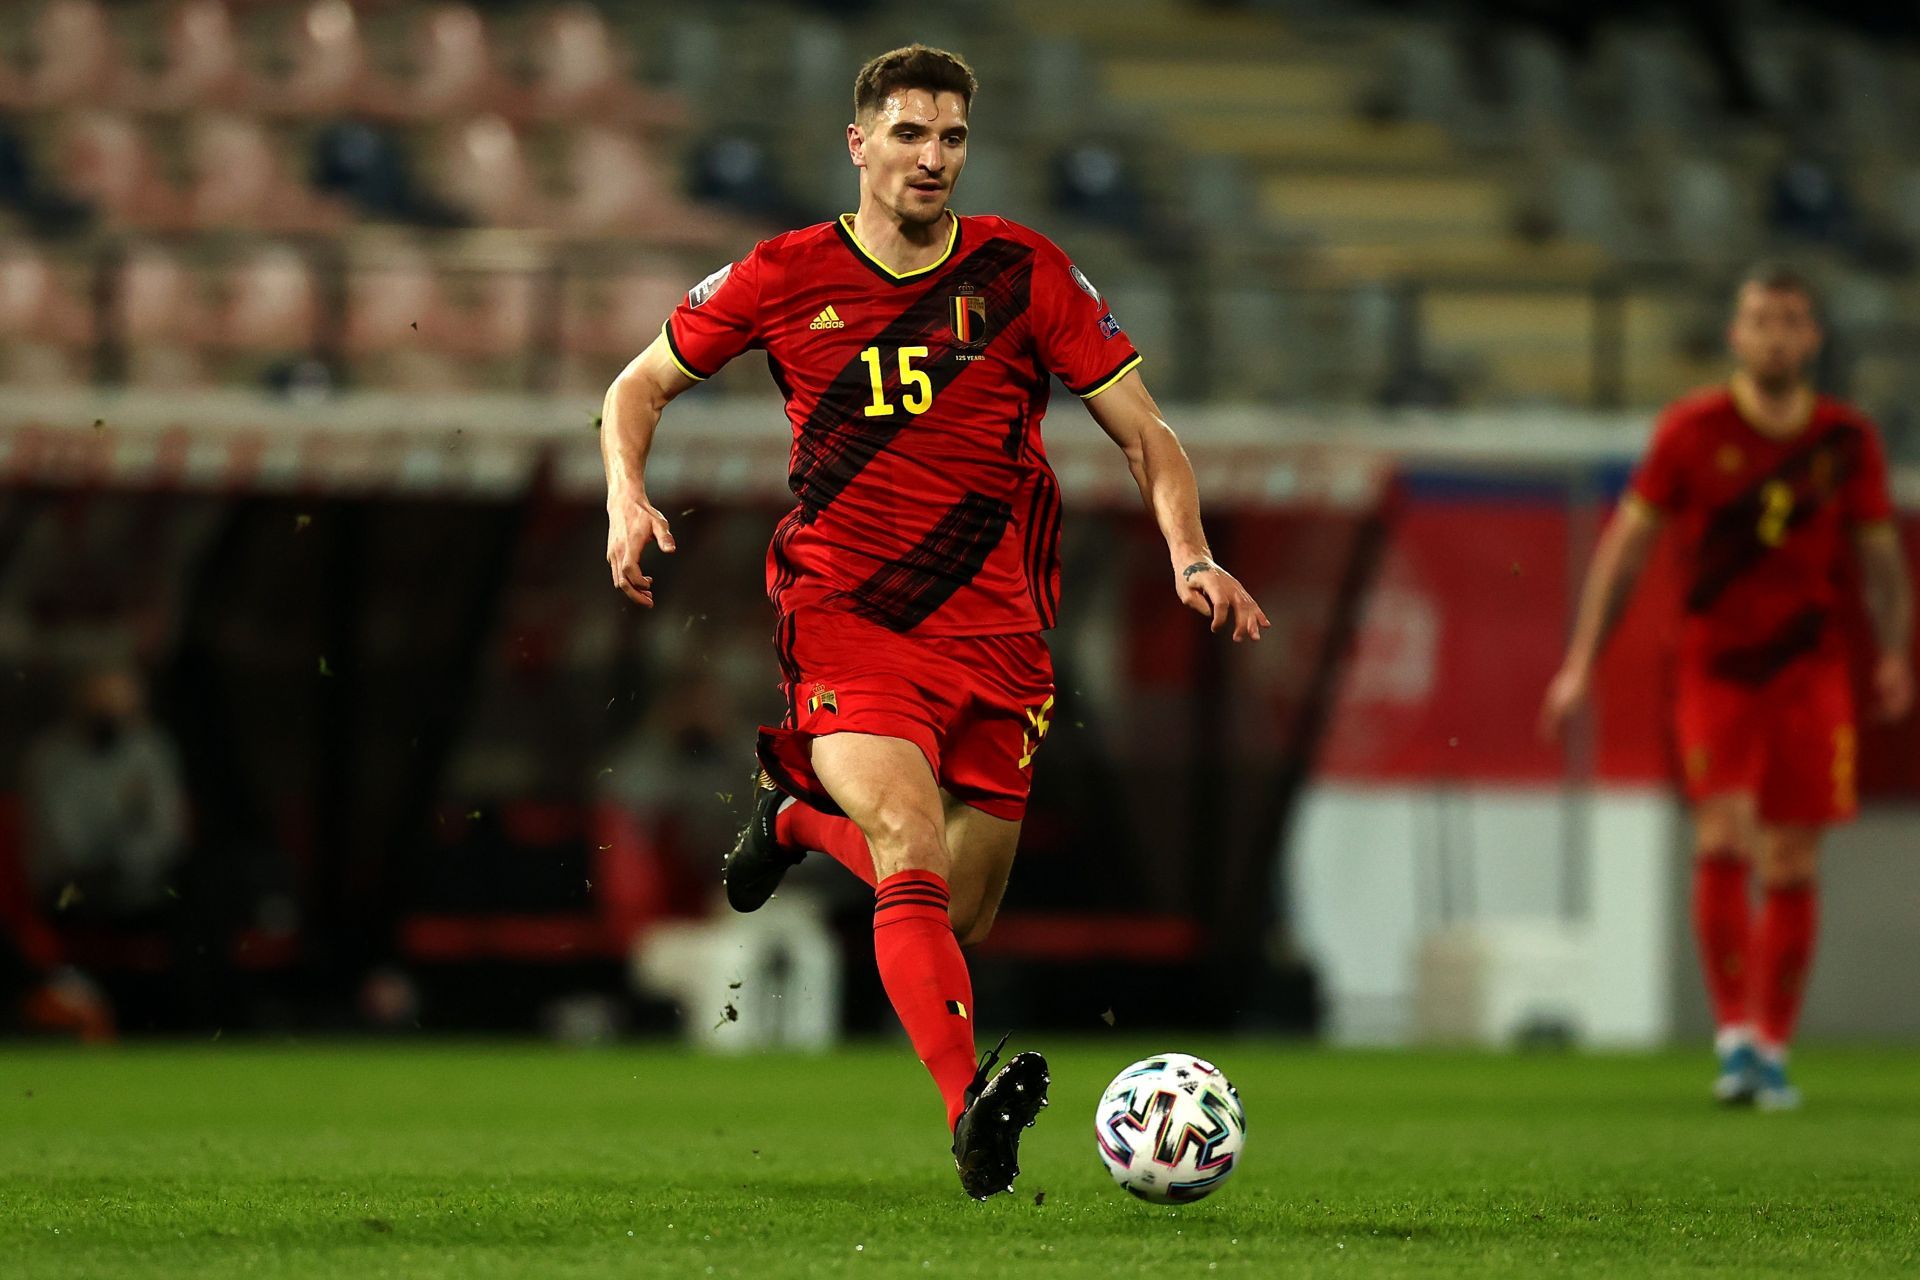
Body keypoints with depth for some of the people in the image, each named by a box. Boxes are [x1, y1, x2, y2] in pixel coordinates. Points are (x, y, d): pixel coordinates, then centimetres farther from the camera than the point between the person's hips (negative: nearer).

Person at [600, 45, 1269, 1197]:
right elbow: (640, 386, 14)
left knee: (964, 920, 9)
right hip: (845, 618, -2)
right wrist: (628, 497, -5)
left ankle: (803, 820, 40)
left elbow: (1146, 434, 5)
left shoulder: (1023, 272, 2)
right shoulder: (784, 277, 1)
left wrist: (1191, 558, -12)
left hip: (994, 633, 2)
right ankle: (971, 1109, -38)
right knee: (914, 858, -26)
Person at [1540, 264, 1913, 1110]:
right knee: (1723, 841, -18)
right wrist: (1582, 663, 0)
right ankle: (1734, 1034, -15)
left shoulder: (1848, 442, 4)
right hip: (1715, 667, -2)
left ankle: (1772, 1049, 9)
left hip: (1810, 671, 2)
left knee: (1792, 867, 0)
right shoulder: (1692, 430, -1)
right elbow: (1628, 542, 3)